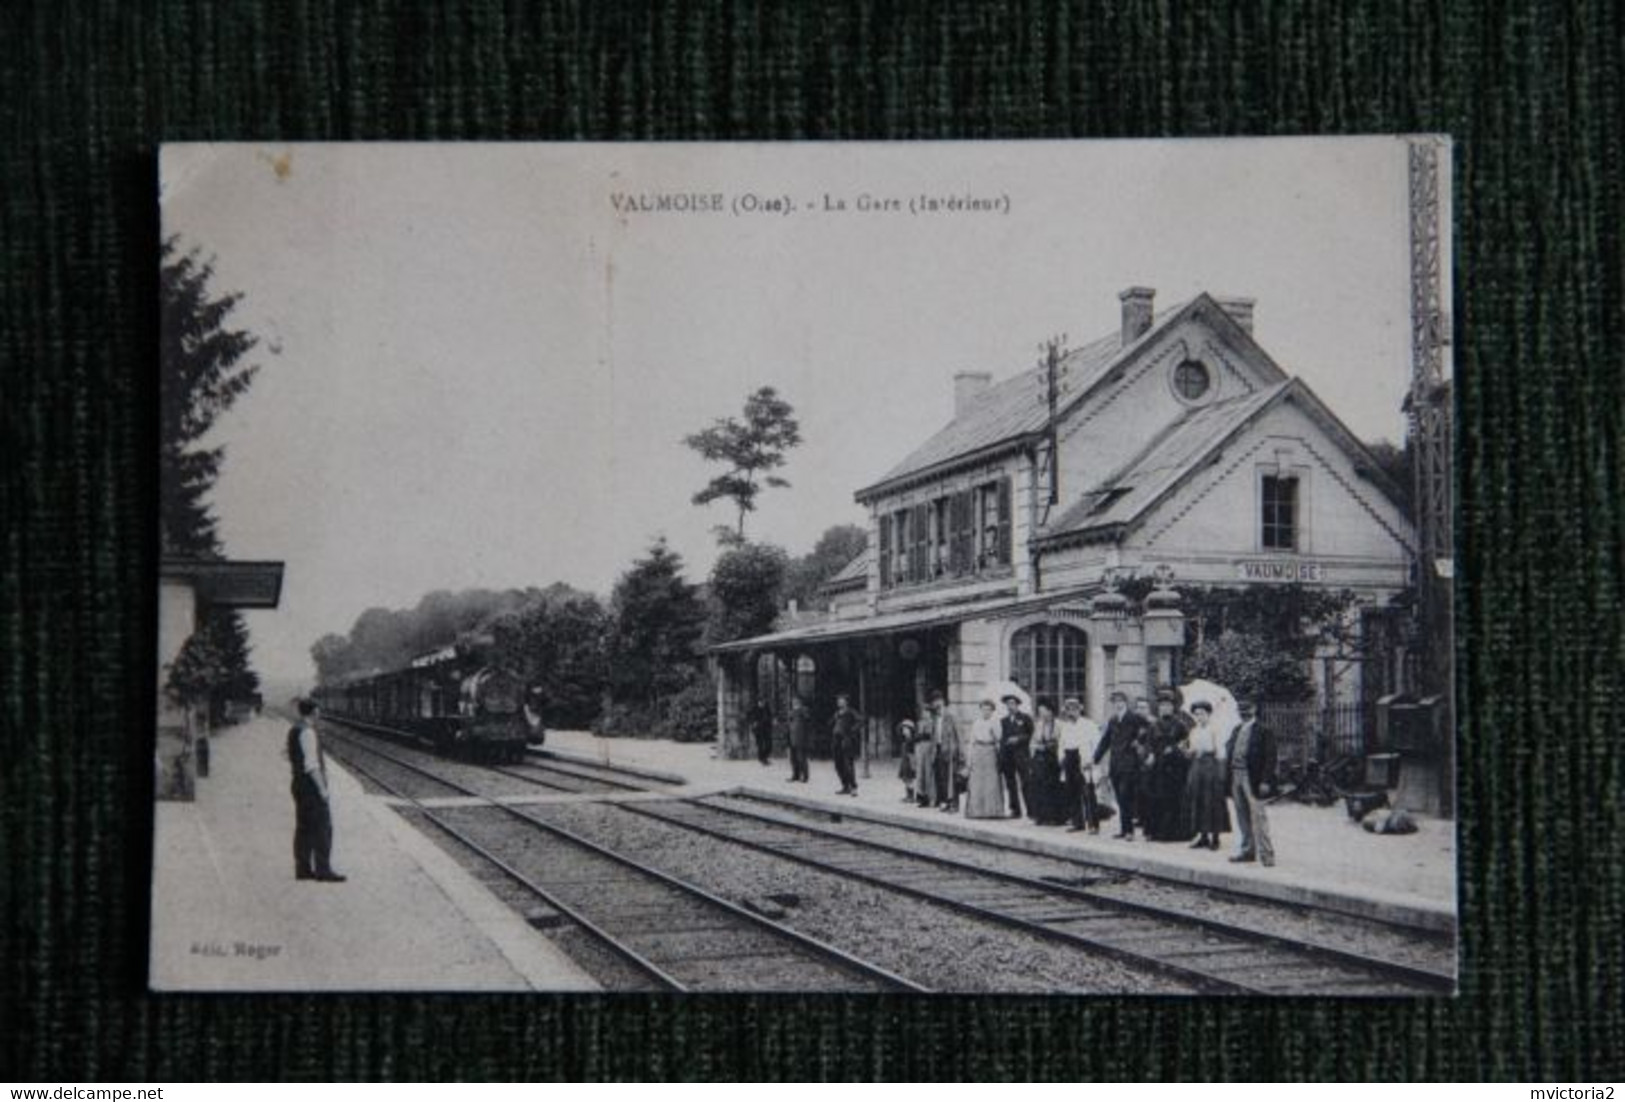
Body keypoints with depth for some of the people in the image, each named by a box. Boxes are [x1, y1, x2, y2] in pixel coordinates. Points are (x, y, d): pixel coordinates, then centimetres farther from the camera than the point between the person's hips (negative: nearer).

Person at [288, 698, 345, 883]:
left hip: (300, 784, 10)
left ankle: (303, 869, 15)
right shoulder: (307, 733, -17)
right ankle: (323, 870, -7)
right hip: (312, 785, -10)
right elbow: (312, 765, -21)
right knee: (322, 828, -7)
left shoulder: (294, 731, 12)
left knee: (304, 828, 12)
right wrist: (322, 789, -19)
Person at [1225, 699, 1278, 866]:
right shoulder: (1236, 730, 16)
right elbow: (1229, 751, 17)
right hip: (1236, 776, 7)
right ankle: (1247, 850, 23)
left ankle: (1265, 854, -4)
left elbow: (1270, 758, -10)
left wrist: (1265, 781, -16)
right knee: (1242, 817, 13)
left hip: (1252, 778, -7)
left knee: (1258, 816, -8)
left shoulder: (1263, 731, -6)